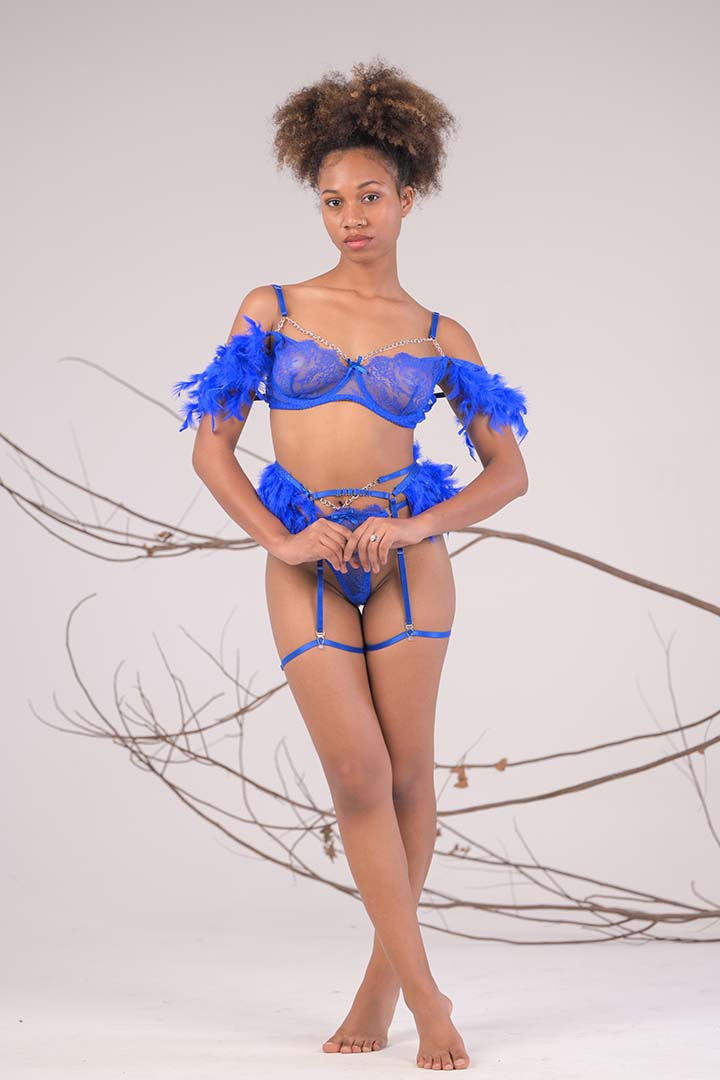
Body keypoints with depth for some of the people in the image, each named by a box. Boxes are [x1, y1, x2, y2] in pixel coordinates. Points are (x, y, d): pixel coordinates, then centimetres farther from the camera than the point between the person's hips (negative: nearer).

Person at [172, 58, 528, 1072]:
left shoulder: (439, 335, 7)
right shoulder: (272, 308, 6)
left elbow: (509, 469, 7)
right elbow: (211, 447, 6)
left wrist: (417, 526, -8)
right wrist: (277, 537, -7)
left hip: (405, 557, 1)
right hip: (306, 566, 0)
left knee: (406, 773, 2)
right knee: (358, 777, -7)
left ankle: (384, 974, 20)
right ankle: (427, 996, 1)